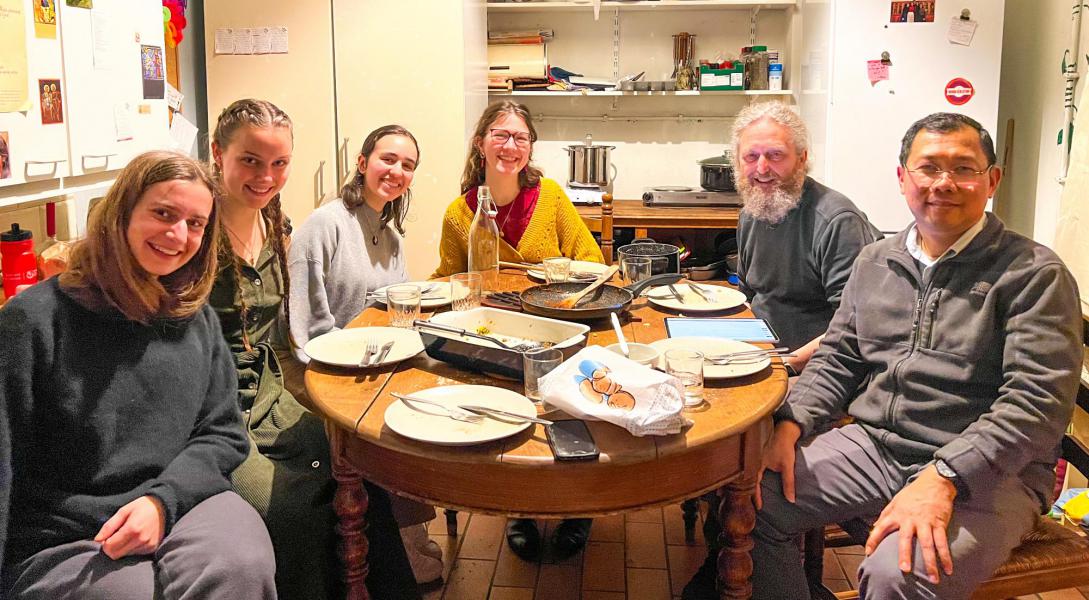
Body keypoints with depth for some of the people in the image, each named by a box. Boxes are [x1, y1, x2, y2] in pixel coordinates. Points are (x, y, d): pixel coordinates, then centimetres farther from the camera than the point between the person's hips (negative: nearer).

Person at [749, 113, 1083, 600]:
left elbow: (1038, 402, -15)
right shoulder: (874, 262, 12)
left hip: (986, 471, -5)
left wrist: (942, 478, -27)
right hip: (872, 445, 5)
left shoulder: (1033, 275, -6)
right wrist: (790, 423, -4)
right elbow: (837, 360, 15)